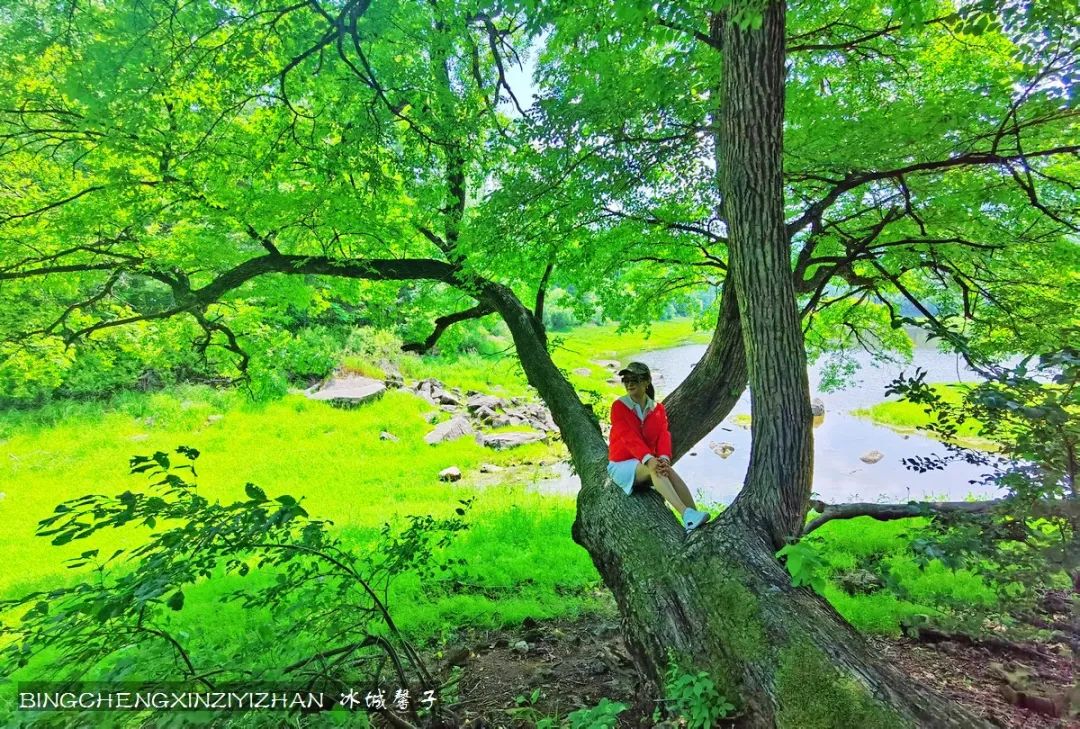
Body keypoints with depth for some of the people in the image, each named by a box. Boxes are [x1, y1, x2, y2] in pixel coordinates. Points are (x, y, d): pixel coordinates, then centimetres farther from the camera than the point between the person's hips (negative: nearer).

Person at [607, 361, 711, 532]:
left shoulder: (658, 409, 6)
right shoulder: (619, 406, -8)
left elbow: (664, 436, -10)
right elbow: (629, 438, -22)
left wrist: (664, 458, -32)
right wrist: (648, 459, -38)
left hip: (647, 465, 4)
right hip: (622, 465, -3)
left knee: (667, 470, -31)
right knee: (654, 469, -35)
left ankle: (694, 520, -40)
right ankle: (687, 514, -49)